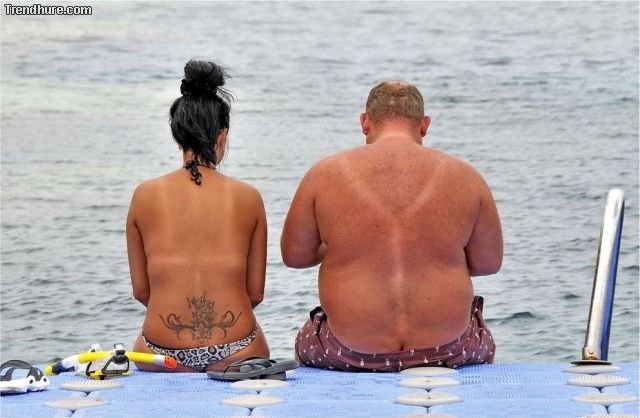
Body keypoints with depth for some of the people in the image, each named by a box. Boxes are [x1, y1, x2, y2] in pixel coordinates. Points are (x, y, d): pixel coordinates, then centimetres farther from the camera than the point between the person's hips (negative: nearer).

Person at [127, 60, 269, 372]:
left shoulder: (145, 196, 0)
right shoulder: (248, 199, 0)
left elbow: (140, 290, 6)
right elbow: (255, 293, 5)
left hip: (163, 358, 1)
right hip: (235, 354, 0)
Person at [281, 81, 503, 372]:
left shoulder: (325, 174, -4)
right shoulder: (464, 178, -3)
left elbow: (294, 255, 5)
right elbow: (489, 263, 6)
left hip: (351, 355, 0)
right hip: (448, 353, 1)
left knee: (307, 341, 34)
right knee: (482, 342, 35)